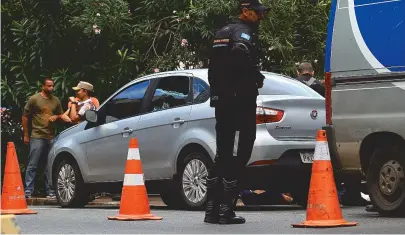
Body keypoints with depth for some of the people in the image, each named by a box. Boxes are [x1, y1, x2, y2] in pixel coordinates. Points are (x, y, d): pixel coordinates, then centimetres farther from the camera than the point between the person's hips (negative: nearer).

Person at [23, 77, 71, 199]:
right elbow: (25, 117, 3)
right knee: (32, 165, -5)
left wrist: (56, 117, -2)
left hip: (51, 137, 4)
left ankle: (50, 192, 11)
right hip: (37, 137, -4)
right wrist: (26, 135, 2)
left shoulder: (56, 100, 13)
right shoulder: (34, 99, -1)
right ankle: (28, 191, -3)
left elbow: (61, 115, 23)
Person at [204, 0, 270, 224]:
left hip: (220, 99, 9)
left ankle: (212, 209, 14)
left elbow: (214, 69, 20)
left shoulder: (223, 32, 21)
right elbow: (241, 54, -29)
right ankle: (226, 210, -9)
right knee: (241, 153, -6)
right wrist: (258, 79, -14)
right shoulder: (243, 32, -8)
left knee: (223, 154, 13)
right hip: (240, 101, -9)